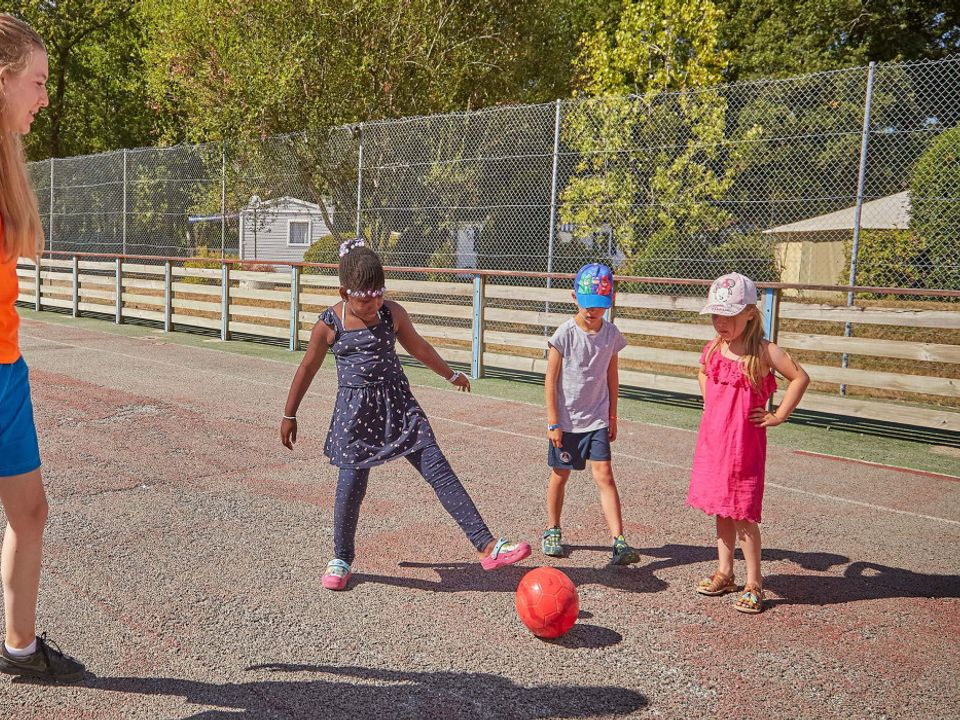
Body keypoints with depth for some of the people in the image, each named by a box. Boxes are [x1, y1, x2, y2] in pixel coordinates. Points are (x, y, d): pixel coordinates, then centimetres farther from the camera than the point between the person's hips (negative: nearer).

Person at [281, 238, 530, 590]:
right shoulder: (328, 325, -6)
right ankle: (341, 560, 26)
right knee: (351, 486, -1)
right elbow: (307, 369, 6)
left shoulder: (392, 313, 0)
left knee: (439, 470, -7)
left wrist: (450, 375, 29)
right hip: (355, 412, -2)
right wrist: (289, 415, 12)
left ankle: (486, 546, -8)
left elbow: (418, 347, 18)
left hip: (398, 404, 2)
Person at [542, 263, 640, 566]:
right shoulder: (565, 334, -12)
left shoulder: (612, 335, -1)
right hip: (566, 421, -2)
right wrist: (553, 423, -10)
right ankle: (553, 531, 30)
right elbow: (551, 379, -9)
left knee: (604, 475, -7)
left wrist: (612, 417, 11)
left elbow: (612, 376, 10)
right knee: (560, 475, 11)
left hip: (597, 420, 2)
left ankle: (619, 542, -8)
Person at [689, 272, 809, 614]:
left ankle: (753, 584, 11)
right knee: (721, 509, 14)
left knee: (742, 514, -3)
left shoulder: (763, 351, -12)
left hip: (744, 443, -6)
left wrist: (779, 415, -8)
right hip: (712, 438, 6)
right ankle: (724, 573, 27)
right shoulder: (713, 348, 5)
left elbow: (800, 377, -8)